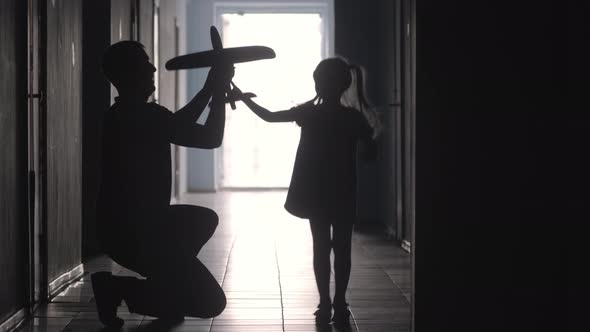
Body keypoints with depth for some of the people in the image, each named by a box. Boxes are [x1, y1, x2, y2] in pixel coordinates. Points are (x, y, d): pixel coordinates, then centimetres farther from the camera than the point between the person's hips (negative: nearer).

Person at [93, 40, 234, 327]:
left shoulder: (124, 114, 9)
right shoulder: (146, 116, -21)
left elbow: (179, 126, 22)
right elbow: (210, 138, -14)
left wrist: (211, 88, 18)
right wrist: (218, 89, -2)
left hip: (125, 223, 10)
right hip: (134, 232, -10)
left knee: (205, 219, 31)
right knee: (210, 301, -8)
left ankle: (162, 290, 21)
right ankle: (116, 288, -3)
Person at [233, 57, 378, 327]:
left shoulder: (308, 113, -6)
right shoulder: (354, 117, -6)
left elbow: (268, 116, -1)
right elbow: (371, 148, 2)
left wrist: (241, 95, 8)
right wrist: (373, 128, 19)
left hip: (316, 193, 0)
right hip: (344, 194, 0)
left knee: (321, 246, 6)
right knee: (342, 248, 5)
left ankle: (325, 305, 3)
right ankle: (339, 305, 3)